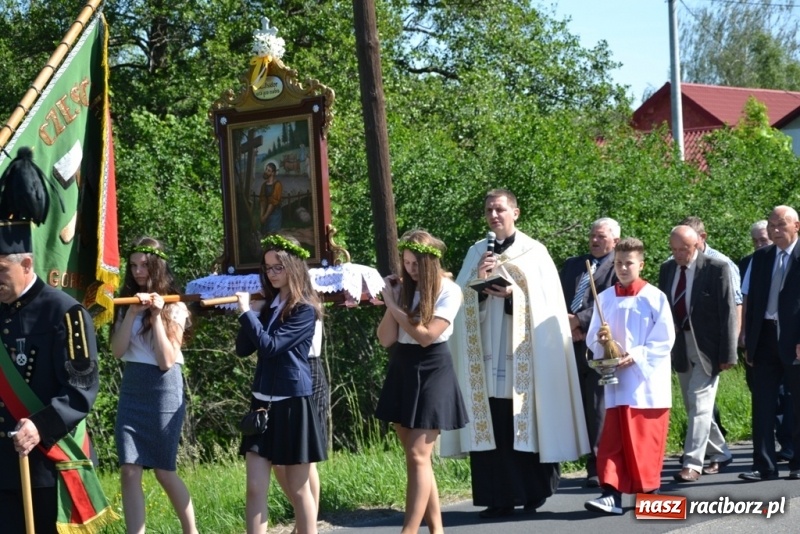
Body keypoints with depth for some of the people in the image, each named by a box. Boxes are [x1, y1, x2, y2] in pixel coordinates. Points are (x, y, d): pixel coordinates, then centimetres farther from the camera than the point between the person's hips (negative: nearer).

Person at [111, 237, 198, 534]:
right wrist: (132, 313, -13)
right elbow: (117, 351, -2)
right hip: (131, 388, 4)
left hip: (163, 389, -4)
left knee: (164, 471, 4)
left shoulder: (174, 307, -4)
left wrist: (156, 315, -15)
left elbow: (167, 361, -12)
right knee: (129, 471, -4)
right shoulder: (127, 303, 8)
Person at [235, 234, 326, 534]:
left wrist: (246, 313, -13)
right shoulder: (269, 306, 13)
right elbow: (243, 349, 8)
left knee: (297, 490, 2)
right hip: (263, 402, 6)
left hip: (292, 404, -6)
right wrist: (246, 314, -4)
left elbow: (270, 346, -18)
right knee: (255, 488, -1)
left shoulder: (304, 310, -9)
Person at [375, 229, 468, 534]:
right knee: (417, 457, 8)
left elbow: (426, 335, -17)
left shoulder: (449, 291, -9)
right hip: (402, 371, 6)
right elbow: (386, 339, 2)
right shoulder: (401, 288, 5)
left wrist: (394, 305, -12)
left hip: (432, 372, -6)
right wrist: (390, 304, -8)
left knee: (418, 456, -11)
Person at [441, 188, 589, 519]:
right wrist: (479, 280, -10)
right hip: (488, 355, 3)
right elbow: (463, 303, 8)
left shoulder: (534, 252, 4)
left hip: (525, 357, -3)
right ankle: (499, 497, 1)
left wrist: (514, 295, -16)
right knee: (491, 427, -2)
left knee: (526, 424, -2)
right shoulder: (477, 253, 13)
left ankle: (533, 492, 9)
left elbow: (546, 302, -2)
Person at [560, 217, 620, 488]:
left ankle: (597, 467, 2)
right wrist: (564, 324, -3)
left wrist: (579, 320, -17)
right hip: (569, 344, 5)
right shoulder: (572, 265, 21)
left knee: (596, 408, -2)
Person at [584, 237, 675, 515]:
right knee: (614, 440, -3)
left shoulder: (655, 298, -6)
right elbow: (592, 338, 9)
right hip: (616, 381, 3)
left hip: (647, 381, -3)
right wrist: (601, 340, -14)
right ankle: (611, 495, -7)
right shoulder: (605, 298, 6)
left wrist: (635, 356, -17)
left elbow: (664, 342, -7)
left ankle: (648, 493, 14)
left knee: (646, 441, 3)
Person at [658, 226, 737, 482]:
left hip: (706, 346, -6)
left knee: (699, 404, -11)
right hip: (679, 344, 6)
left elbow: (727, 312, -12)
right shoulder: (667, 269, 6)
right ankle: (720, 454, 29)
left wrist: (728, 353, -15)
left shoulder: (716, 268, -11)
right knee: (694, 406, 13)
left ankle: (692, 463, -11)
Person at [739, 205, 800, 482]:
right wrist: (748, 340, 5)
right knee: (762, 404, 2)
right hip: (765, 338, 4)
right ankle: (764, 466, 5)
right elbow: (750, 300, 10)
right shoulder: (760, 258, 10)